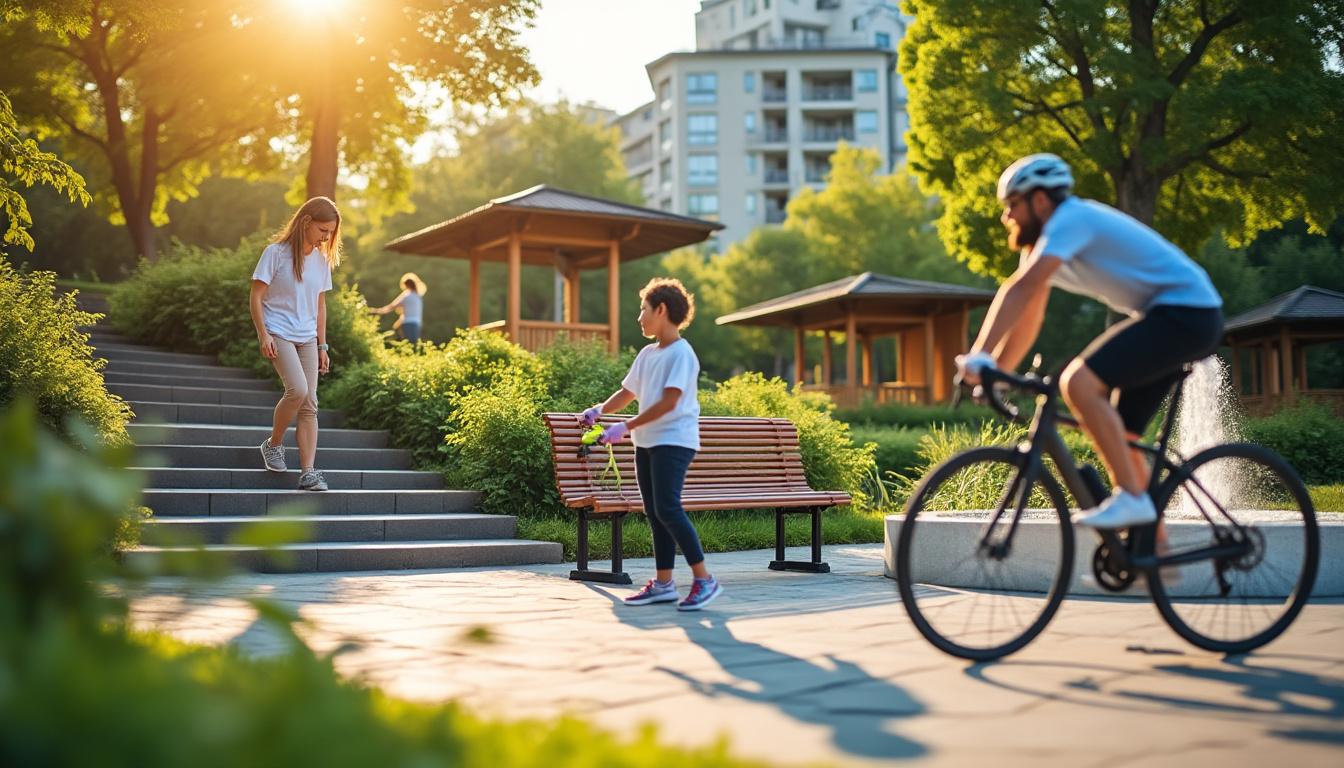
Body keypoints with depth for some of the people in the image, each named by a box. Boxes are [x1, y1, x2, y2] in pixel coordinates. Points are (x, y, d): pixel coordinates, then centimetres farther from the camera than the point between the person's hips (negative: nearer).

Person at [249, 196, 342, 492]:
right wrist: (263, 335, -14)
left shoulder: (321, 260, 9)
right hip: (278, 334, -6)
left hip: (307, 338, 6)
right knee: (298, 390, -23)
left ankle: (308, 472, -4)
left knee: (309, 405, -2)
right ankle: (273, 444, 3)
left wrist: (322, 346, 13)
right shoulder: (276, 253, -8)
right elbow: (256, 296, -6)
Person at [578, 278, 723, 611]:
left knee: (667, 509, -16)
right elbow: (628, 392, 24)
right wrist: (599, 410, 9)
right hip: (646, 443, 8)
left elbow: (668, 402, -18)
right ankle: (663, 583, 13)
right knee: (654, 513, 7)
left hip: (674, 441, -8)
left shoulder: (681, 353, -10)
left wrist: (626, 427, -20)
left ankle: (704, 580, -10)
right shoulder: (647, 354, 16)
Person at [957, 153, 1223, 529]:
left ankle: (1131, 497, -18)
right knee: (1120, 435, 9)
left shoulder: (1071, 219, -18)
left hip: (1186, 312, -10)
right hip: (1166, 316, 10)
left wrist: (979, 356, -35)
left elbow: (1020, 290, -30)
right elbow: (1028, 316, 13)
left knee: (1078, 382, -24)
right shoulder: (1043, 240, 11)